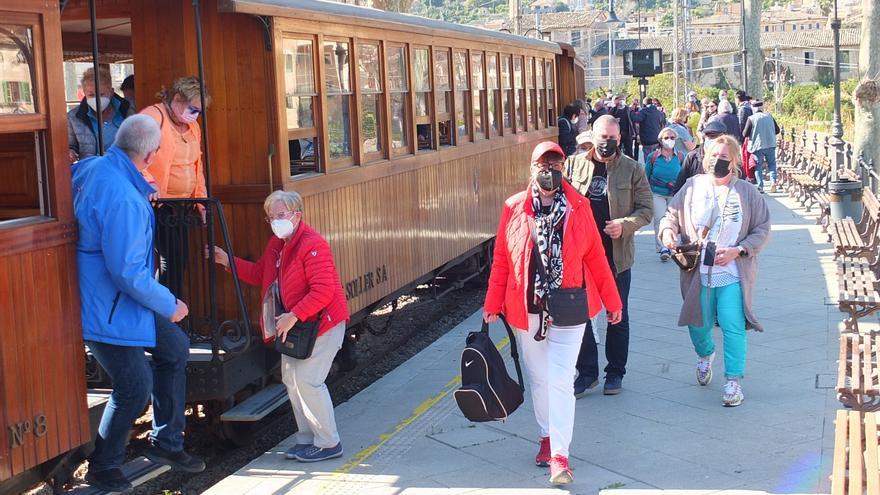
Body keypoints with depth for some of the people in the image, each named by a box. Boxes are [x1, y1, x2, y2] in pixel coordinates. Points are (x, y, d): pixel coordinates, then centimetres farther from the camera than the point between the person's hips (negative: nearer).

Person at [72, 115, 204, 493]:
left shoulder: (91, 167, -3)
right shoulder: (124, 200, -31)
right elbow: (128, 272, -30)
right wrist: (169, 305, -15)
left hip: (123, 300, 10)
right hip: (106, 309, -10)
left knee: (174, 349, 17)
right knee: (135, 387, -1)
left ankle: (165, 442, 28)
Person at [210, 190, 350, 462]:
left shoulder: (313, 245, -22)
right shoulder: (276, 244, 10)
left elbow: (323, 291, -28)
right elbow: (259, 274, 21)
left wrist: (294, 316, -29)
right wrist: (228, 261, 10)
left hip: (322, 322, -10)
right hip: (296, 324, 10)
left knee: (307, 379, -12)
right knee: (291, 378, 12)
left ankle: (328, 443, -1)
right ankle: (307, 438, 23)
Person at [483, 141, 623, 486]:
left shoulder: (579, 208, -3)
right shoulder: (514, 208, -2)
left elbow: (596, 258, 2)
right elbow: (501, 260, 2)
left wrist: (612, 301, 6)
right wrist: (492, 305, 1)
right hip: (526, 309, 2)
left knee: (560, 380, -6)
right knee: (538, 378, 14)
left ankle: (559, 454, -2)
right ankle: (547, 436, 33)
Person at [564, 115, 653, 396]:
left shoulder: (632, 170, -3)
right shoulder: (574, 165, 1)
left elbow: (646, 209, -1)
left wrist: (624, 225, -19)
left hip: (617, 255, -1)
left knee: (618, 317, 11)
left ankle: (615, 373, 26)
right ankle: (587, 371, 21)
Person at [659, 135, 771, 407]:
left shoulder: (747, 193, -1)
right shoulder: (692, 187, 3)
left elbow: (762, 231, 1)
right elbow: (671, 215, 11)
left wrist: (738, 250, -13)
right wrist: (668, 231, -12)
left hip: (732, 274, -2)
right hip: (697, 272, 2)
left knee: (733, 326, -8)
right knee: (698, 323, 13)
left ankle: (734, 380, 4)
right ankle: (705, 354, 48)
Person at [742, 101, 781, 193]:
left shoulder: (751, 119, -10)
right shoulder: (769, 116, 3)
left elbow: (745, 134, -10)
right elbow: (777, 130, 9)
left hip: (757, 145, -3)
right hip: (770, 145, 3)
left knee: (758, 166, 6)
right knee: (772, 163, 18)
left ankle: (760, 187, 1)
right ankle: (773, 181, 0)